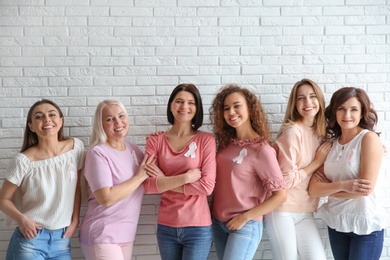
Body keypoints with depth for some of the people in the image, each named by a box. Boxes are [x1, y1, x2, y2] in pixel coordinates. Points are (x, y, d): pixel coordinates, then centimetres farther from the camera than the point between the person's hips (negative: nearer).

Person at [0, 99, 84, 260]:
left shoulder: (75, 147, -3)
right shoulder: (24, 161, -12)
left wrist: (75, 221, 4)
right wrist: (21, 218, -19)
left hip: (62, 238, 3)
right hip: (31, 238, -3)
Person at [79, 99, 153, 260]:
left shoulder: (133, 149, 7)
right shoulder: (98, 153, -13)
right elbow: (106, 198, -23)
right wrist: (140, 176, -15)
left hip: (126, 234, 7)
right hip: (102, 236, -7)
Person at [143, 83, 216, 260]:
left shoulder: (206, 140, -5)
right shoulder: (155, 140, 1)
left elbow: (207, 186, -12)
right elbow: (147, 185, -8)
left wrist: (165, 181, -10)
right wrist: (186, 177, -17)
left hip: (197, 227, -2)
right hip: (166, 227, 2)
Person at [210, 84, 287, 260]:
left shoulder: (261, 149, -13)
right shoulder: (226, 143, 4)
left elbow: (280, 195, -13)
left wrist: (245, 217, -13)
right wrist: (215, 215, 0)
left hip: (245, 226, -6)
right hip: (218, 223, 6)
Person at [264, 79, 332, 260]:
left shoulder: (320, 134, 7)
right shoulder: (293, 131, -15)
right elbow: (286, 180, -18)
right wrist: (317, 162, -10)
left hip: (305, 212, 7)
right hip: (282, 210, -7)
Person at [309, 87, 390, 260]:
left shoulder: (369, 138, -11)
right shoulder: (330, 144, 3)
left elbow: (366, 189, -18)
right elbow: (313, 189, -4)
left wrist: (328, 188, -6)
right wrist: (341, 185, -21)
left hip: (365, 224, -5)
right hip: (335, 222, 5)